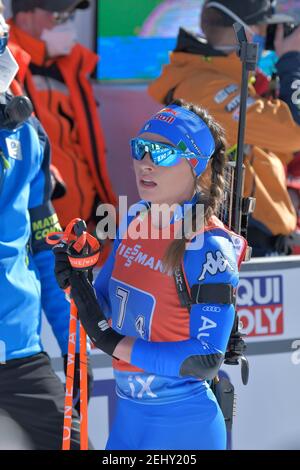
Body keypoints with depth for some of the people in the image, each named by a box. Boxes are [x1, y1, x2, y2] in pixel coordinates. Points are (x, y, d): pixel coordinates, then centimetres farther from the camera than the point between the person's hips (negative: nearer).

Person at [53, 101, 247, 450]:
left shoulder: (209, 249, -18)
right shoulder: (136, 220, 3)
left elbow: (207, 360, -22)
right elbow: (106, 302, 13)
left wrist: (115, 344, -20)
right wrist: (78, 284, -8)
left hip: (182, 427, -7)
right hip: (129, 417, 7)